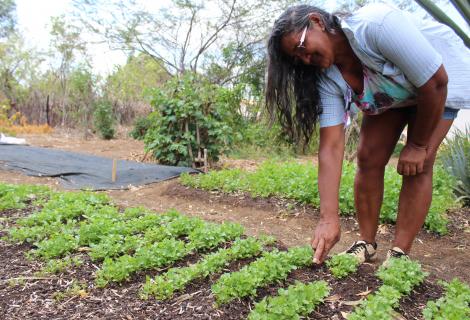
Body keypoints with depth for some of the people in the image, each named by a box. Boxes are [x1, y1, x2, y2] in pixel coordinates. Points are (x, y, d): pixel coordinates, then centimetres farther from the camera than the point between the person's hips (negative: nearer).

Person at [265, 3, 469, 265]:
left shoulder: (376, 24, -39)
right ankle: (367, 243, 6)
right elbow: (331, 148, -27)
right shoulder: (328, 80, -21)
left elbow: (435, 82, -32)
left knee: (417, 165, -16)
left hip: (441, 84, -4)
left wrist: (418, 145, -21)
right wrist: (329, 218, -34)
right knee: (368, 159, -8)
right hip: (390, 95, 4)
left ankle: (400, 254, -6)